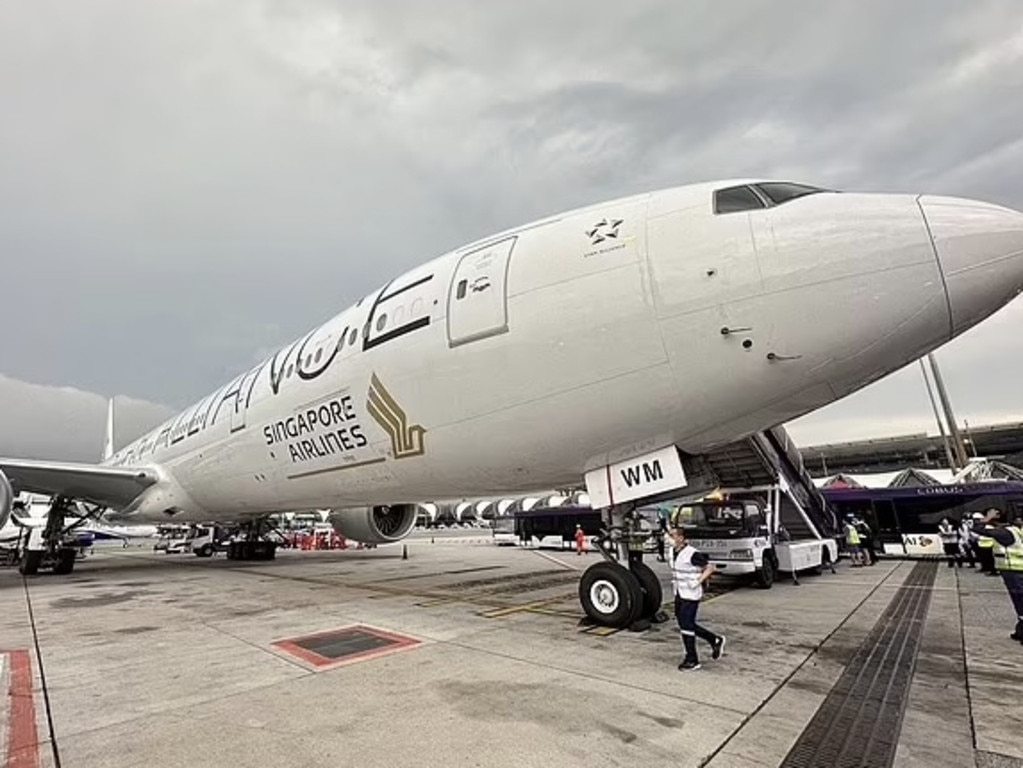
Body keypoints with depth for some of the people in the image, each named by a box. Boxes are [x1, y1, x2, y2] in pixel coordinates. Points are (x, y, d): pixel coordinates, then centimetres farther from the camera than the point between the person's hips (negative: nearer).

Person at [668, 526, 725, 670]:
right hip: (679, 594, 9)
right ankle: (715, 640, 32)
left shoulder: (692, 554, -21)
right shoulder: (673, 552, 5)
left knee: (686, 626, -3)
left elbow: (710, 567, -15)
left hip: (691, 595, -8)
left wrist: (698, 581, -20)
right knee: (686, 625, 15)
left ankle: (692, 660, 12)